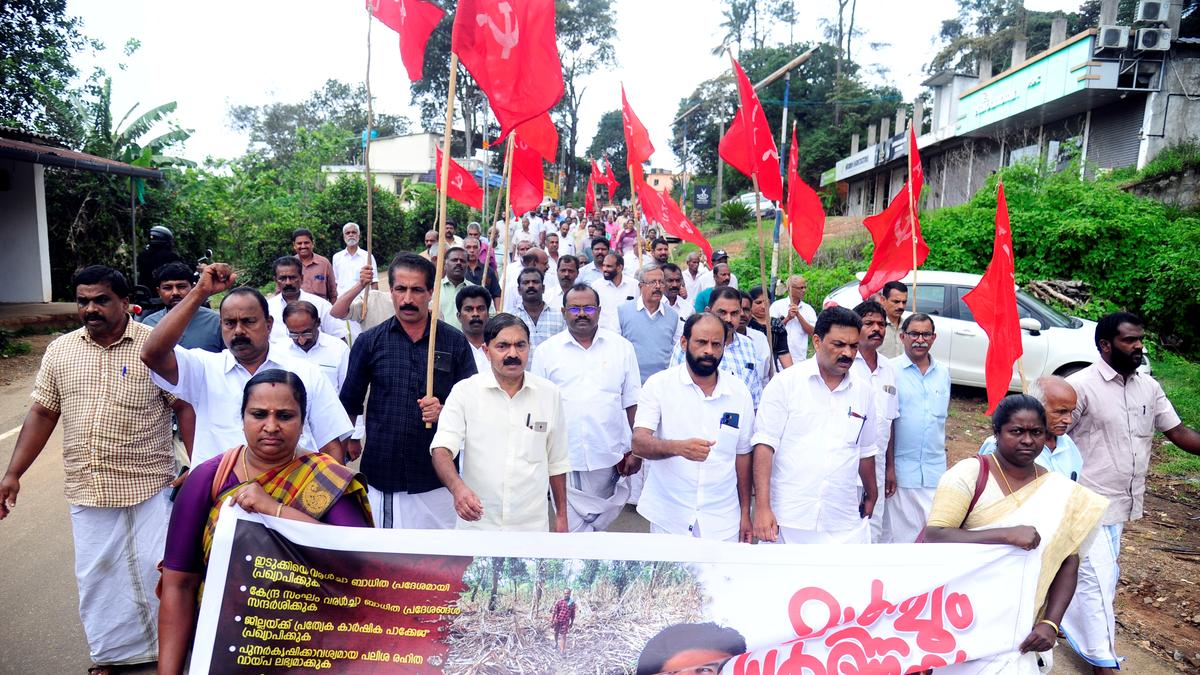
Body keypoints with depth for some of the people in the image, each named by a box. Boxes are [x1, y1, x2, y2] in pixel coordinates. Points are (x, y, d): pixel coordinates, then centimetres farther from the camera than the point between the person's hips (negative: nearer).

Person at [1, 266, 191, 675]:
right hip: (87, 488, 4)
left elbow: (184, 408, -8)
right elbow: (42, 414, 9)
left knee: (158, 568, 5)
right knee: (96, 573, 15)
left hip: (149, 486, -4)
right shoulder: (60, 350, 4)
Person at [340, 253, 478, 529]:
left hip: (438, 477, 0)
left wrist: (445, 411, -15)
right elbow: (349, 405, 11)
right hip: (382, 475, 1)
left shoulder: (455, 342, 3)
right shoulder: (369, 342, 6)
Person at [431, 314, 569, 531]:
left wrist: (561, 516, 10)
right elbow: (442, 448, -15)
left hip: (531, 524, 1)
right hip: (475, 521, -1)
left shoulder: (549, 393, 1)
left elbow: (557, 461, 8)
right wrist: (458, 487, -33)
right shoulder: (464, 391, -6)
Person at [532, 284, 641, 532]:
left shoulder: (622, 347, 4)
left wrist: (635, 450, 3)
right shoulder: (546, 351, 3)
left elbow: (632, 403, 6)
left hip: (608, 458, 1)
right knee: (571, 527, 3)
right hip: (564, 459, -1)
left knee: (601, 521, 14)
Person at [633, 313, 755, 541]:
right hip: (668, 517, -2)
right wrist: (678, 447, -36)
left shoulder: (740, 392, 1)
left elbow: (742, 454, 8)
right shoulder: (658, 384, -8)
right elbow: (639, 444, -17)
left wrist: (745, 513, 9)